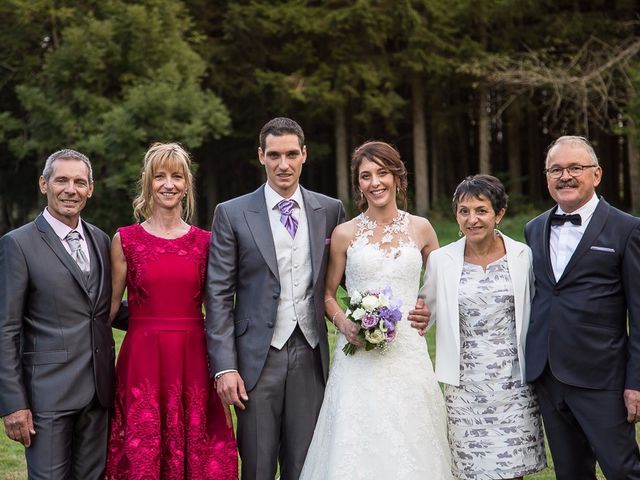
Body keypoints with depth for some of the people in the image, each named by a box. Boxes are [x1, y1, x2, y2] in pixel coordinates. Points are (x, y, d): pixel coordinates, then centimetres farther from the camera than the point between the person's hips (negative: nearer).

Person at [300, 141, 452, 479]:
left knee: (409, 449, 2)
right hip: (359, 358, -1)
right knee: (357, 448, -3)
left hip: (408, 353, 1)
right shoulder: (345, 234, 3)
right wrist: (343, 323, -8)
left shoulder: (420, 229, 6)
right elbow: (327, 295, 11)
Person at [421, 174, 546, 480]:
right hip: (465, 386, 0)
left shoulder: (522, 256, -1)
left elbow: (534, 314, 7)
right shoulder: (440, 260, -1)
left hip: (514, 384, 0)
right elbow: (425, 312, 10)